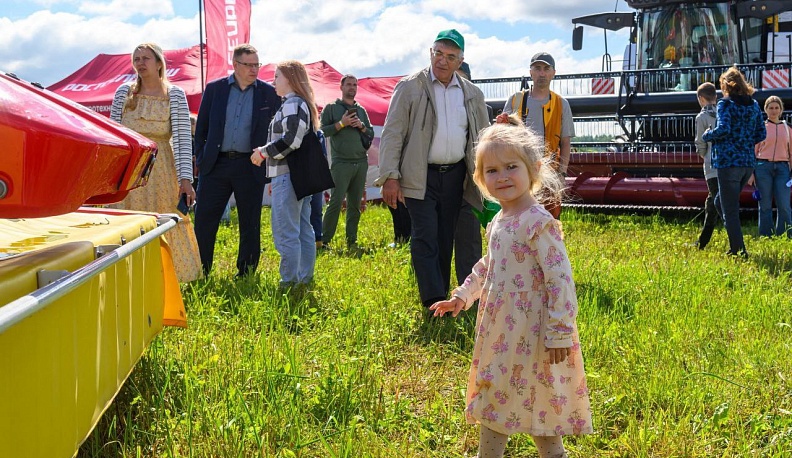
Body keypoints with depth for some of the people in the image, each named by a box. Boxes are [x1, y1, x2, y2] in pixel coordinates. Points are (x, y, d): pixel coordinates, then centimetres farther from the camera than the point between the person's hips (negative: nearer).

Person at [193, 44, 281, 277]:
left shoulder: (269, 93, 2)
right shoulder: (214, 89, 6)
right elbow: (201, 127, 11)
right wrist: (202, 158, 5)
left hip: (251, 167, -1)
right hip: (217, 164, 1)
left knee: (250, 224, 5)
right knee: (203, 220, 1)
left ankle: (246, 275, 16)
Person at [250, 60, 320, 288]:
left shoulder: (293, 104, -13)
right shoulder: (301, 104, 19)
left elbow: (290, 140, -25)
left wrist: (263, 152, -12)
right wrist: (275, 178, 24)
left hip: (288, 176, -11)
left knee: (285, 232, -8)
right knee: (303, 230, 12)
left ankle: (289, 282, -6)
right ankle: (304, 278, 18)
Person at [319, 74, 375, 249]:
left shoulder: (361, 110, 17)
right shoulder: (331, 108, 4)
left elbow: (371, 134, 16)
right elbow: (322, 131, -5)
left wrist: (361, 126, -3)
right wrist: (341, 123, -13)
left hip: (361, 162, 5)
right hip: (341, 163, -5)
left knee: (355, 204, 6)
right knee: (336, 202, -11)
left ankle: (352, 240, 12)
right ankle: (324, 240, -6)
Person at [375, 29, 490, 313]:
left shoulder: (472, 94, 10)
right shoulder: (410, 87, -2)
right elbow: (392, 134, -5)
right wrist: (390, 177, -13)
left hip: (455, 176, 4)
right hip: (420, 176, -4)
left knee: (445, 240, 10)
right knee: (425, 239, -9)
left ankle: (442, 296, 20)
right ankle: (434, 302, -12)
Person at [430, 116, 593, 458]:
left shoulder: (539, 223, -19)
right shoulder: (498, 222, 8)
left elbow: (560, 280, -22)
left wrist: (559, 335, -23)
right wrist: (462, 296, 17)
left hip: (529, 335, -9)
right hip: (500, 331, 9)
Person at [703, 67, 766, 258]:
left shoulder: (725, 103, -8)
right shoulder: (754, 105, 12)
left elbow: (723, 129, -21)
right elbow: (762, 134, 12)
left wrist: (707, 135, -3)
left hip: (728, 161, -7)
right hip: (748, 162, 7)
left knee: (730, 210, 0)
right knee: (721, 202, 22)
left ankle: (739, 250, 0)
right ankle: (735, 245, 18)